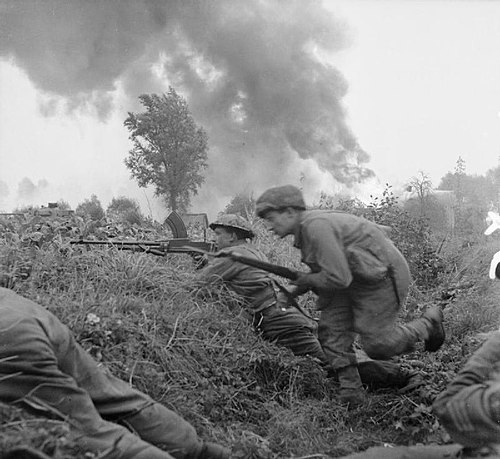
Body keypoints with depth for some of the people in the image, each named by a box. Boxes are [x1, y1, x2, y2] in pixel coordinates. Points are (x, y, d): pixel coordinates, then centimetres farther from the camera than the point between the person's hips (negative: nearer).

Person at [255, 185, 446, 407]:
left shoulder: (316, 226, -28)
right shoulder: (305, 228, 4)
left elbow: (339, 278, -31)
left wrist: (308, 280, -12)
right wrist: (300, 287, 5)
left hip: (381, 277, -10)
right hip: (356, 278, 10)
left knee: (377, 344, -3)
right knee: (331, 330, 0)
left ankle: (429, 322, 19)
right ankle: (351, 391, 8)